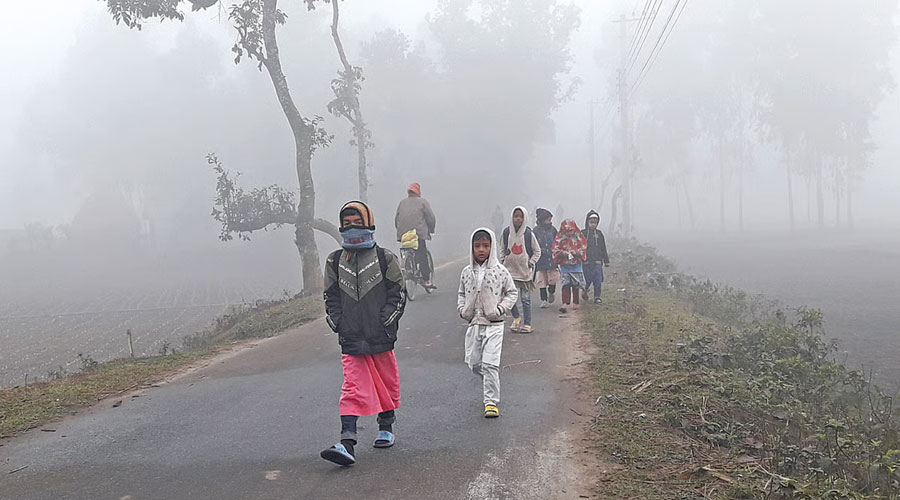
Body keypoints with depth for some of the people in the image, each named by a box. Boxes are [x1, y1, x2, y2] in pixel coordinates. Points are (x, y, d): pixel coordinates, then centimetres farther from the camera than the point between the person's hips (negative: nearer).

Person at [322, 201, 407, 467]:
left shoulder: (385, 258, 1)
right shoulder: (335, 261, 8)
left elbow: (398, 294, 1)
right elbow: (331, 298, 13)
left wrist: (385, 323, -8)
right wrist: (338, 325, 1)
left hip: (380, 336, -1)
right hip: (350, 338, 1)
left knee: (386, 381, 13)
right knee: (353, 387, -7)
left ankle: (386, 428, 35)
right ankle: (347, 444, -15)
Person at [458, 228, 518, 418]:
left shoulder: (500, 271, -5)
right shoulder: (467, 272, 5)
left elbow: (512, 292, 4)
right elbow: (462, 294, 19)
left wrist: (500, 309, -9)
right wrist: (462, 309, 2)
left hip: (494, 325, -4)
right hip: (474, 324, 4)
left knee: (489, 363, -11)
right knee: (474, 363, 7)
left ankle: (491, 402, -2)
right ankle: (491, 383, 37)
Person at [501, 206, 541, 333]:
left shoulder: (528, 234, -5)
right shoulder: (507, 232, 1)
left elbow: (537, 251, 5)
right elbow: (502, 248, 16)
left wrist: (531, 263, -5)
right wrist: (502, 260, 4)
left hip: (525, 270, -2)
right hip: (509, 269, 2)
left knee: (525, 298, 1)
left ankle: (527, 324, 9)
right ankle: (516, 318, 15)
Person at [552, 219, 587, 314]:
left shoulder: (579, 238, 1)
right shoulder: (560, 239, 0)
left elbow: (583, 249, 0)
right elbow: (555, 251, -2)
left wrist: (576, 252, -19)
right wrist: (563, 253, -21)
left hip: (576, 265, 1)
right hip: (564, 265, -1)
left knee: (575, 285, 7)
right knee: (566, 284, -11)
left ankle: (575, 303, 20)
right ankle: (565, 304, -16)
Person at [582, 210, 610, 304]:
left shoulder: (599, 234, 9)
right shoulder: (582, 234, 1)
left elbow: (603, 249, 14)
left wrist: (606, 261, 14)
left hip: (597, 262, 2)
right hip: (586, 262, -2)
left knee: (598, 280, -2)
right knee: (587, 280, 2)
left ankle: (597, 297, 8)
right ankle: (584, 291, 29)